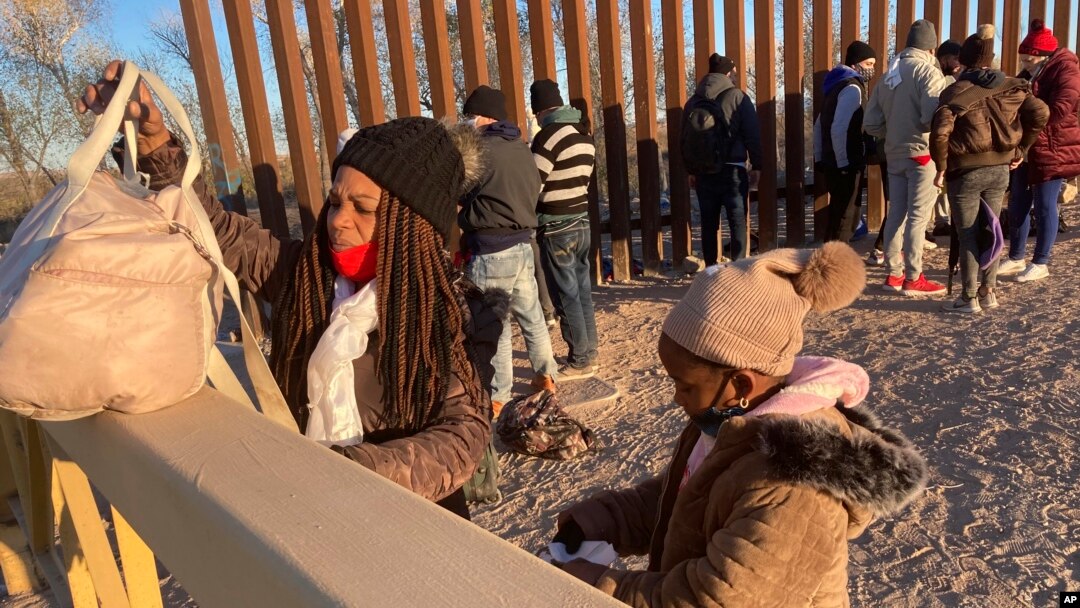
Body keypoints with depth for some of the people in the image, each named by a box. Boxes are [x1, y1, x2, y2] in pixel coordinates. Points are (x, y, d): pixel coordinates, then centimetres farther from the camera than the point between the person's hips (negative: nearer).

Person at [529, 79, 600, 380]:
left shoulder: (549, 135, -15)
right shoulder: (585, 134, 10)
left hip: (557, 229, -8)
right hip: (582, 223, 8)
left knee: (566, 298, 0)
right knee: (582, 293, 14)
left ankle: (580, 361, 7)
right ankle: (589, 354, 22)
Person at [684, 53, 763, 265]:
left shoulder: (693, 101, 8)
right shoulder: (737, 97, -4)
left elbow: (685, 139, 10)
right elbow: (753, 134, -5)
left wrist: (691, 170, 16)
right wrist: (756, 166, 3)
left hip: (703, 171, 4)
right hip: (733, 170, -4)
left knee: (708, 224, 9)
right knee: (738, 223, 1)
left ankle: (710, 269, 13)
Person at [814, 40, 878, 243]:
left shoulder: (838, 84, 16)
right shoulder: (852, 88, -13)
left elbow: (820, 124, 19)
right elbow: (839, 129, -23)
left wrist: (820, 157, 20)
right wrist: (844, 164, -20)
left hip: (832, 163, 10)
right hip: (846, 166, -9)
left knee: (838, 215, 17)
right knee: (847, 217, -3)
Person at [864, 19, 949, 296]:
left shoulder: (888, 75, 10)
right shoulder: (929, 71, -9)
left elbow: (871, 123, 9)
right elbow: (932, 117, -22)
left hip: (895, 154, 6)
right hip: (923, 153, -6)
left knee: (896, 214, 11)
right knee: (918, 216, -2)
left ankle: (894, 274, 16)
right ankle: (913, 279, 2)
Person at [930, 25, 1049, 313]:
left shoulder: (957, 91, -11)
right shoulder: (1011, 87, 4)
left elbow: (940, 133, -22)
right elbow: (1041, 114, 1)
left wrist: (941, 168, -10)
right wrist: (1020, 150, 10)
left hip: (966, 172, -5)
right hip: (1000, 169, 5)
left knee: (967, 235, 2)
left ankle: (969, 298, 7)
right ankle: (988, 292, 23)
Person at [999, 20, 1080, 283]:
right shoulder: (1028, 74, 14)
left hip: (1051, 150, -8)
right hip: (1025, 150, 8)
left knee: (1044, 207, -1)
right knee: (1017, 206, 10)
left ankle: (1040, 263, 8)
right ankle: (1016, 258, 21)